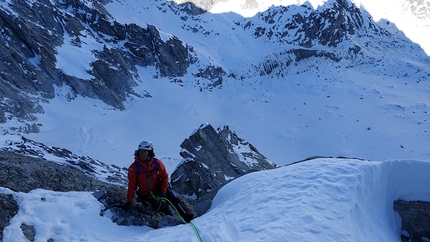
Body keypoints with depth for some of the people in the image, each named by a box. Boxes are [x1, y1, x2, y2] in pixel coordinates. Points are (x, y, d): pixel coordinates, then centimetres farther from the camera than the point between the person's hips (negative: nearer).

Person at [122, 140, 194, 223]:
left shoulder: (157, 163, -15)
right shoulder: (134, 167, -18)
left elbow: (164, 177, -4)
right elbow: (131, 186, -14)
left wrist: (163, 191, -12)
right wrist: (129, 202, -16)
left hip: (159, 188, 1)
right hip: (146, 194, -1)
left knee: (173, 199, -16)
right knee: (158, 206, -22)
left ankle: (187, 215, -3)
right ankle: (164, 206, 13)